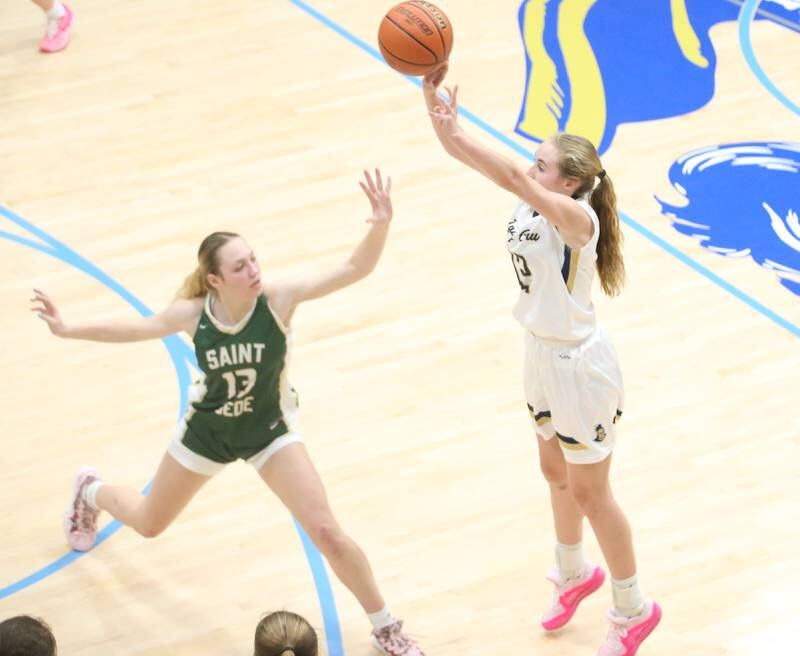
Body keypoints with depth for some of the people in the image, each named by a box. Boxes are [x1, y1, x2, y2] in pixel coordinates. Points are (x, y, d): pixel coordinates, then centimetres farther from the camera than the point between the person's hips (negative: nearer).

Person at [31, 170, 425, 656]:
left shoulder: (278, 298, -30)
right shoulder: (194, 312, -24)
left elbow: (354, 270, -40)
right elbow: (138, 328, -4)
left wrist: (380, 226, -57)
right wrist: (68, 330, -4)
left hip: (269, 430, -1)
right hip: (207, 431, 1)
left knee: (327, 532, -12)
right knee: (149, 523, 23)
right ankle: (91, 491, 59)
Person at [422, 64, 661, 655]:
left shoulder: (578, 218, -29)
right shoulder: (531, 201, -7)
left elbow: (512, 177, -45)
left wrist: (456, 130, -51)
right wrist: (432, 94, -30)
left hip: (580, 367, -8)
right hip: (543, 356, 8)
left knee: (589, 492, 6)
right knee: (556, 473, 25)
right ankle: (575, 574, 50)